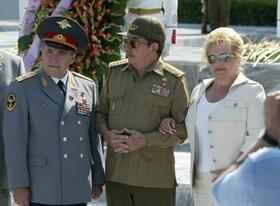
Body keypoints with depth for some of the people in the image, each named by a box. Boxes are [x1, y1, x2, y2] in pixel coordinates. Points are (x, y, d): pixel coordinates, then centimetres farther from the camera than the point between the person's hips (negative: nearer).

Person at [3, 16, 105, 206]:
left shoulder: (87, 86, 8)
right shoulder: (22, 88, -5)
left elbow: (93, 135, 12)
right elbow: (14, 140, -8)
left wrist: (98, 178, 11)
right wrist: (19, 185, -12)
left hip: (77, 190, 4)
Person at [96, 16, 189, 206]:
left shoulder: (174, 80, -6)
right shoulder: (115, 72, 8)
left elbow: (184, 128, -7)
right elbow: (100, 112, 16)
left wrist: (145, 140, -17)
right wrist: (107, 134, -6)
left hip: (155, 178, -4)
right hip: (116, 175, 4)